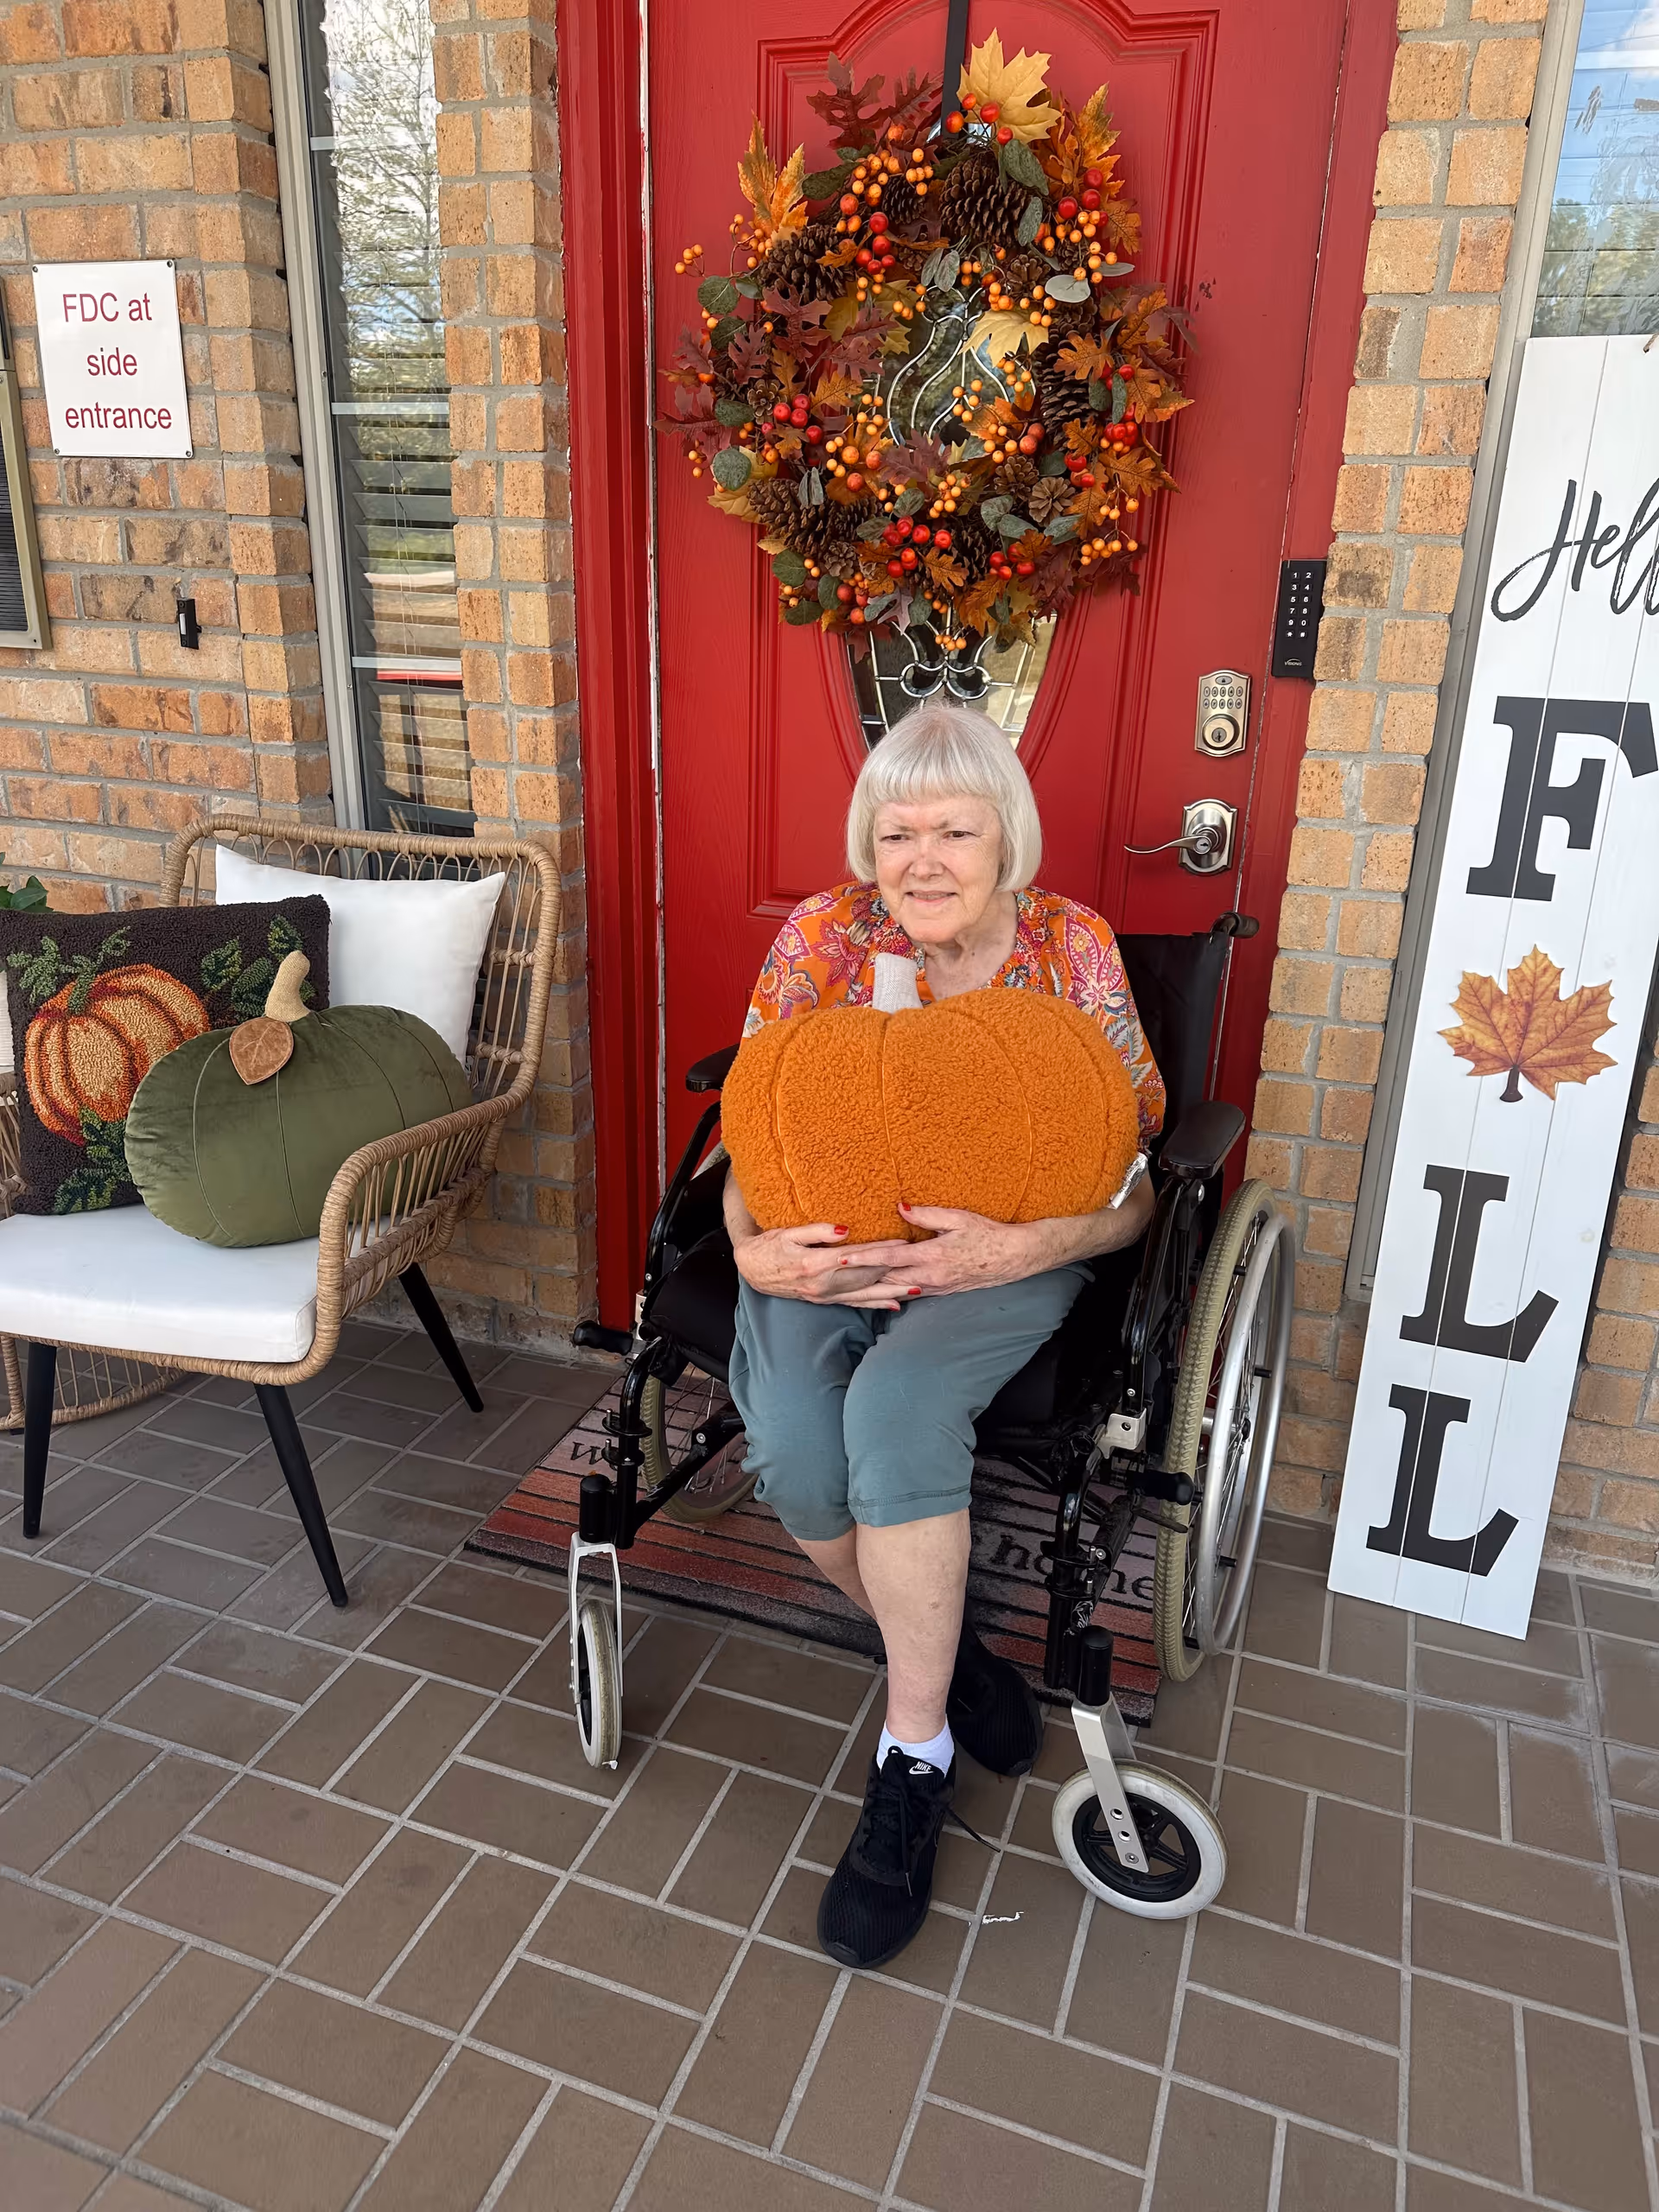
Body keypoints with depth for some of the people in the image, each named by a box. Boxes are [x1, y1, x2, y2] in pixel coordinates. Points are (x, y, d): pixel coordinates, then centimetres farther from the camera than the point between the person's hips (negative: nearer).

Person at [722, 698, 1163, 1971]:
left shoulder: (1072, 952, -7)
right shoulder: (824, 937, -4)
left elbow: (1132, 1188, -6)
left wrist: (1017, 1247, -26)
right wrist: (758, 1248, -21)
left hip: (1006, 1254, -2)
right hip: (834, 1244, 2)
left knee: (897, 1406, -32)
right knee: (789, 1443, -26)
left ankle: (915, 1755, -11)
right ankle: (948, 1659, 5)